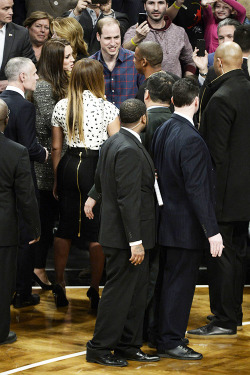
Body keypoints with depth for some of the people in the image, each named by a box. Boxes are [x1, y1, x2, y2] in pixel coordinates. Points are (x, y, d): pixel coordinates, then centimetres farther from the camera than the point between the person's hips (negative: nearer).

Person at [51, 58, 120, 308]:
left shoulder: (61, 107, 4)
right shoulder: (107, 108, -7)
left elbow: (56, 147, 8)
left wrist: (56, 179, 17)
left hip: (68, 166, 4)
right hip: (96, 168, -4)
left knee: (65, 228, 14)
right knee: (97, 232, 4)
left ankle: (59, 286, 20)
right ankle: (94, 291, 9)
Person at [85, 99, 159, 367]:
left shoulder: (112, 143, 9)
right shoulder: (129, 150, -22)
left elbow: (100, 181, 22)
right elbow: (128, 199, -24)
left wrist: (93, 197, 42)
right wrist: (135, 241, -24)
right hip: (125, 237, -10)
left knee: (136, 293, 16)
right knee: (118, 292, -1)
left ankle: (129, 346, 24)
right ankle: (100, 348, 8)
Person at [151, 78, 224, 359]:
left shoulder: (162, 132, 4)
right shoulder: (191, 140, -23)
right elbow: (198, 189, -24)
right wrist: (212, 231, -21)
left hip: (167, 218, 9)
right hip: (186, 225, -9)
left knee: (171, 279, 20)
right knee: (181, 281, 2)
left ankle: (166, 333, 32)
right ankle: (170, 342, 10)